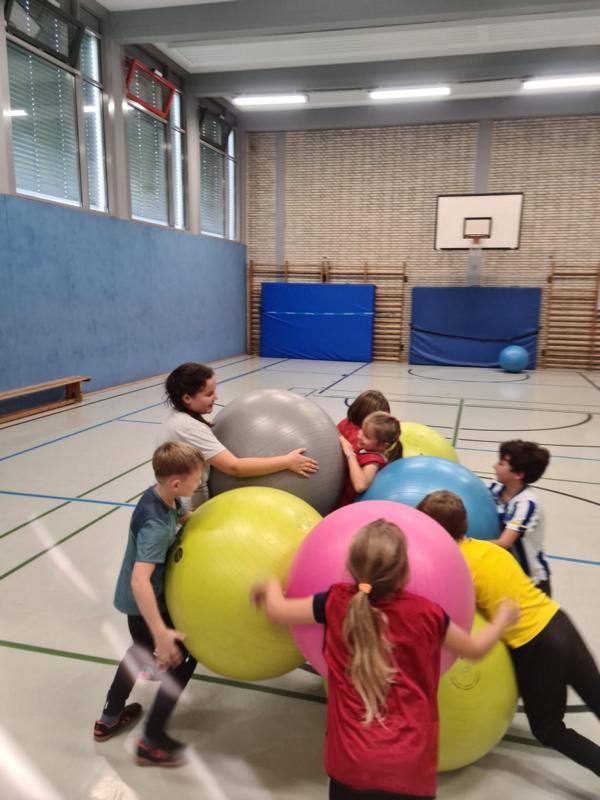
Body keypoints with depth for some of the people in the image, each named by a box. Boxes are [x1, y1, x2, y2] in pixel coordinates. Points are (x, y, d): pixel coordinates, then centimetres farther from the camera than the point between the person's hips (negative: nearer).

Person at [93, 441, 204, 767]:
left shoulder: (164, 495, -10)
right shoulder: (155, 525, -36)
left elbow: (185, 518, 11)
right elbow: (139, 581, -43)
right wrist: (161, 633, -43)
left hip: (138, 599, 9)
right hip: (145, 601, -9)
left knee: (142, 650, 30)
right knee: (183, 655, 7)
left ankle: (109, 718, 46)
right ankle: (151, 741, 17)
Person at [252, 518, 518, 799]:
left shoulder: (336, 604, -12)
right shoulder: (426, 615, -13)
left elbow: (277, 610, 2)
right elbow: (475, 649, 5)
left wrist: (271, 585, 24)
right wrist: (502, 618, 24)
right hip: (410, 767, -1)